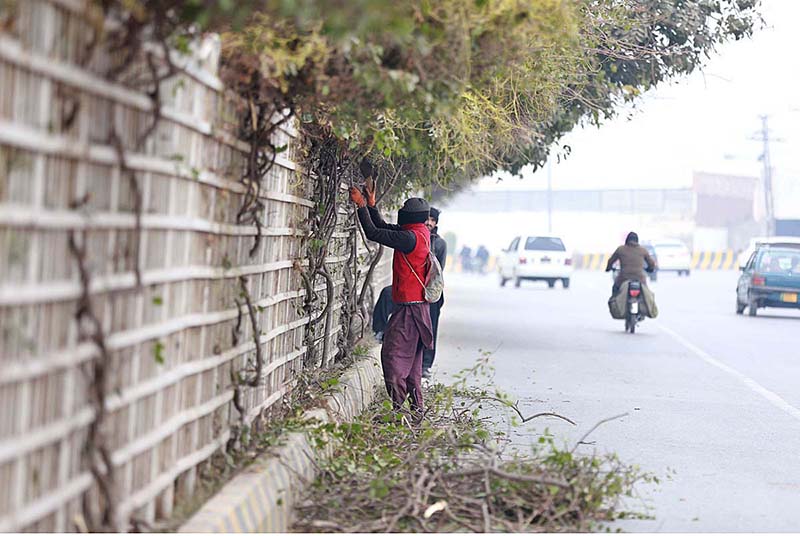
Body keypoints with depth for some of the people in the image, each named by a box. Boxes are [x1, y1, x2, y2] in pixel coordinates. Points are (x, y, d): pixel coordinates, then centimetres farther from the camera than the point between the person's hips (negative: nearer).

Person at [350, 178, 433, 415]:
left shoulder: (411, 237, -19)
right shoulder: (421, 232, 10)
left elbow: (374, 233, -18)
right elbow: (384, 228, 20)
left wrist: (361, 205, -11)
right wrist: (371, 204, 15)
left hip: (409, 306, -10)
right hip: (418, 305, 10)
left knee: (393, 354, -9)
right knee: (411, 357, 16)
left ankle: (398, 404, -11)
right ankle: (416, 407, 21)